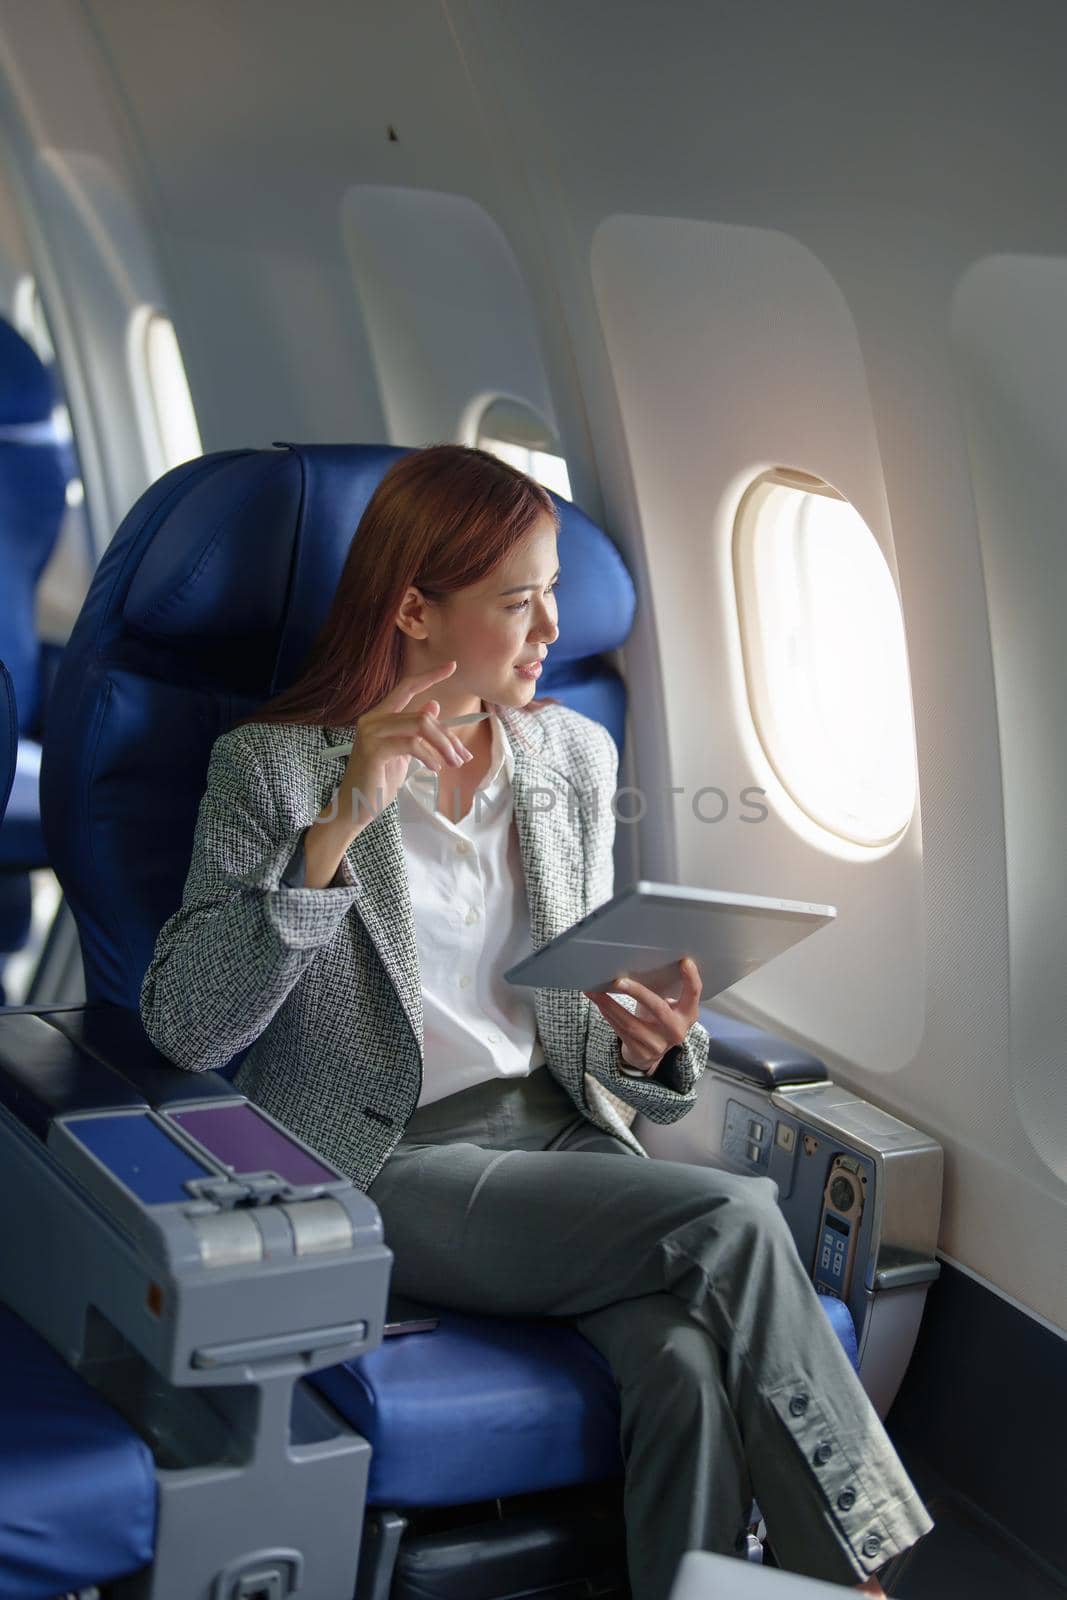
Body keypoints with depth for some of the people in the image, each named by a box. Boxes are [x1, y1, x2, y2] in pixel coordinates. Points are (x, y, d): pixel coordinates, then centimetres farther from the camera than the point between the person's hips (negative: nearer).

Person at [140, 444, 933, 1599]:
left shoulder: (575, 754, 12)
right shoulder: (275, 767, -3)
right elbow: (183, 1027, -14)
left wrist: (650, 1045, -7)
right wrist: (337, 829, -23)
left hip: (558, 1133, 5)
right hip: (390, 1169, -4)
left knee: (690, 1365, -28)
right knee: (735, 1220, -25)